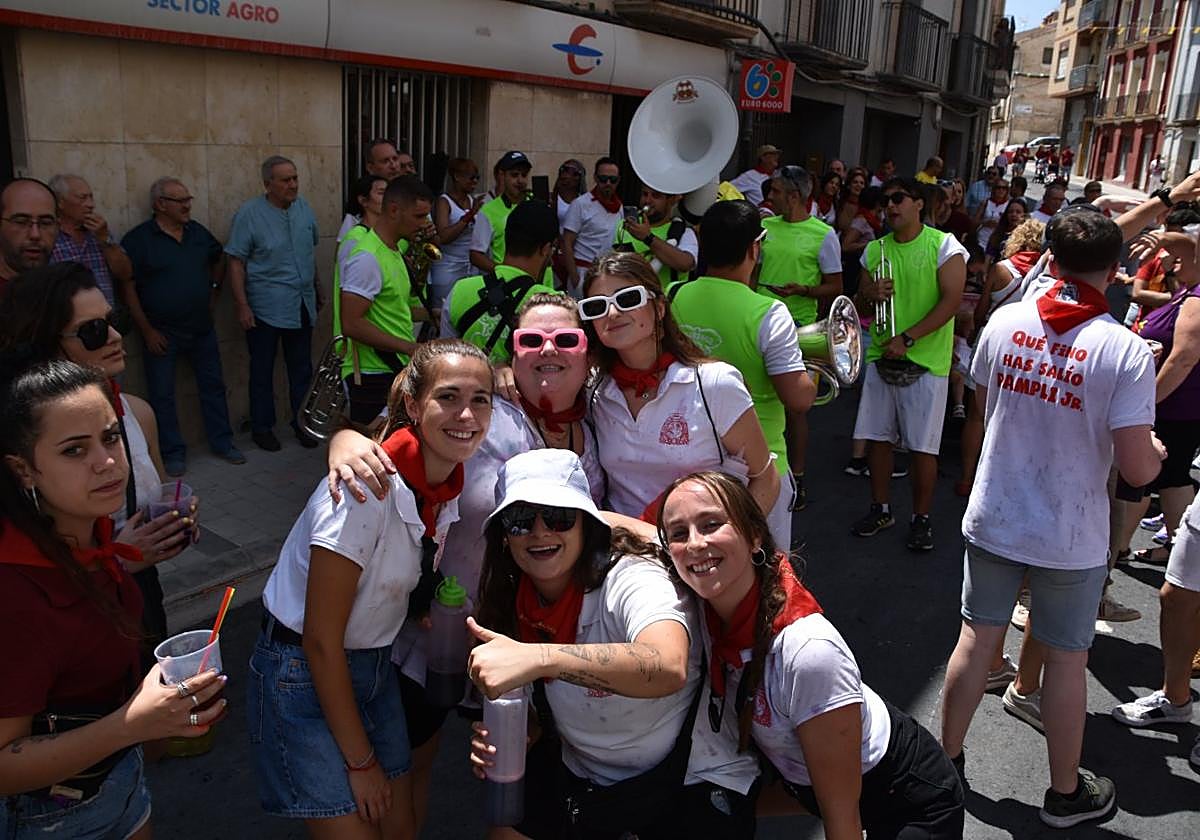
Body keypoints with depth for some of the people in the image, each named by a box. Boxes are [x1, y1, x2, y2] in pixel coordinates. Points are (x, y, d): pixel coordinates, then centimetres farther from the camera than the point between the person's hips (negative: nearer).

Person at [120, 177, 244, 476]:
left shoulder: (197, 232, 4)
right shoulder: (138, 239, -11)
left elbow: (219, 259, 24)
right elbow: (127, 287, -12)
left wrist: (213, 290, 14)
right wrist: (147, 330, -14)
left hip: (202, 329, 5)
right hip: (161, 334, -4)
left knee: (213, 386, 11)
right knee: (162, 395, 3)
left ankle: (222, 443, 23)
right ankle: (173, 452, 15)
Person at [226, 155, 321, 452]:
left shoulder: (303, 207, 5)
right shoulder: (249, 213, -10)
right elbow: (236, 262, -10)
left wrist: (317, 287, 20)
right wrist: (242, 305, -15)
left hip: (302, 305, 5)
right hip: (266, 309, -4)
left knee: (302, 369, 13)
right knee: (262, 371, 7)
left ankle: (302, 422, 26)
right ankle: (262, 427, 20)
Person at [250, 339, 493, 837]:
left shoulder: (448, 485, -6)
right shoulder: (368, 490, -28)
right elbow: (321, 640, -22)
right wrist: (361, 761, -14)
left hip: (374, 666, 7)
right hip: (304, 675, -7)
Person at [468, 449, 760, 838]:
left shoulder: (632, 578, -27)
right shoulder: (513, 602, -6)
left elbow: (668, 669, -49)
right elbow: (540, 709, 8)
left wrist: (540, 658, -57)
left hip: (691, 783, -5)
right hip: (580, 776, 6)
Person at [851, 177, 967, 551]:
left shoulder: (944, 246, -6)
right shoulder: (875, 249, 10)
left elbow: (951, 301, -13)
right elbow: (861, 298, 17)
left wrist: (907, 338, -20)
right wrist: (871, 293, -9)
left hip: (925, 360, -5)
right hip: (882, 355, 5)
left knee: (922, 446, 0)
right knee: (877, 436, 9)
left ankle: (921, 518, 15)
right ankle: (880, 509, 24)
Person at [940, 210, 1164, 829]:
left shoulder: (1004, 321, -7)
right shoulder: (1126, 352, -18)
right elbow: (1136, 469, -18)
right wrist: (1157, 452, 4)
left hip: (992, 518, 3)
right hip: (1070, 537, -3)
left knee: (977, 639, 16)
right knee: (1066, 661, 14)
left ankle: (947, 761, 32)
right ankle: (1065, 793, 33)